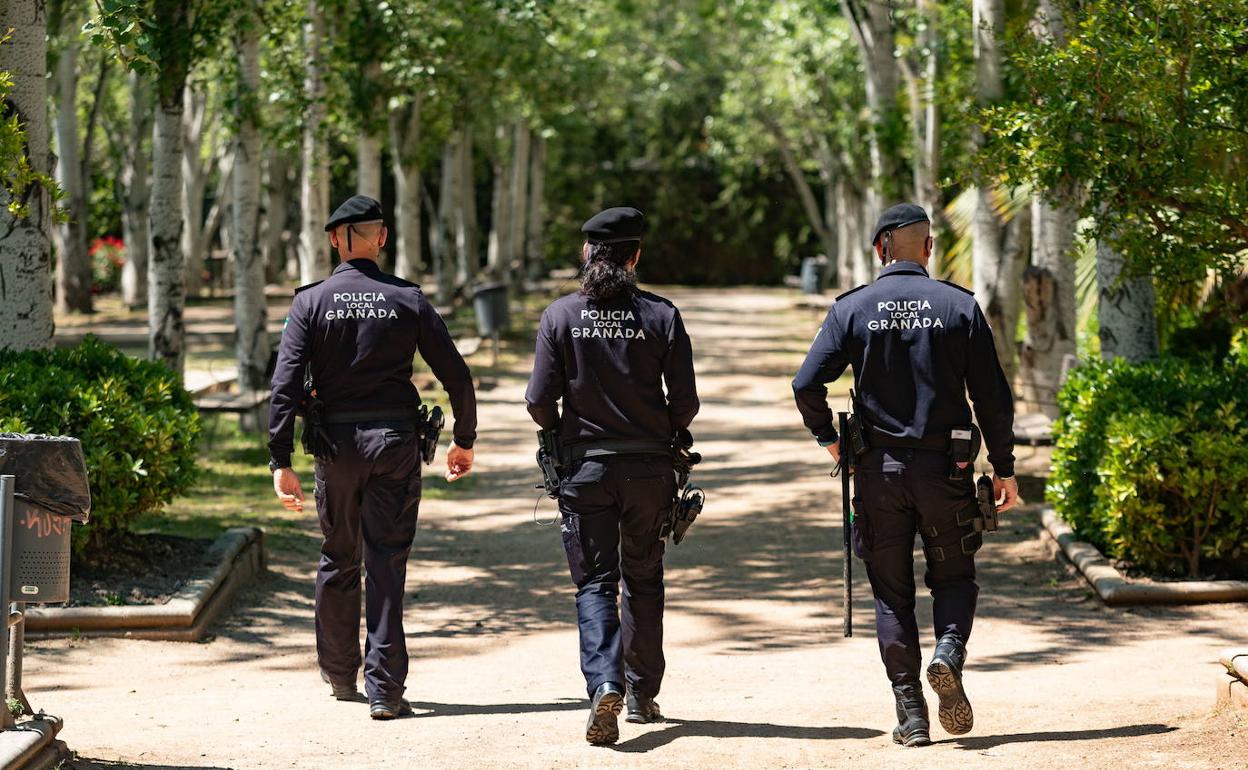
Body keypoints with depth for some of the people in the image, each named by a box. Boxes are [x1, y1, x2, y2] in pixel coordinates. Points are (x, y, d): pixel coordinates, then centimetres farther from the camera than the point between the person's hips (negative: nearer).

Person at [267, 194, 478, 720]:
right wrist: (464, 440, 16)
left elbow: (285, 385, -8)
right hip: (396, 442, -1)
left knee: (337, 559, 17)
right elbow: (456, 376, 2)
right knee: (387, 564, 0)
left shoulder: (311, 302, -1)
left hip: (336, 443, 1)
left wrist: (281, 462, -8)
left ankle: (339, 674, 29)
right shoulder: (408, 300, 0)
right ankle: (384, 689, -4)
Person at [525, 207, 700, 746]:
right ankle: (642, 695, 24)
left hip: (585, 464, -1)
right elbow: (685, 402, -5)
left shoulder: (561, 315, -5)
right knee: (644, 579, 16)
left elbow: (539, 401, -7)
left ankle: (605, 684, -20)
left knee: (594, 580, 3)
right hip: (649, 467, 1)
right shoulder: (661, 316, -5)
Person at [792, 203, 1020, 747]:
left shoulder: (852, 309, -1)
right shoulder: (960, 307, 0)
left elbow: (807, 385, -7)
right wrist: (1004, 467, 8)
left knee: (891, 592, 8)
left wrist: (828, 438, 11)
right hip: (945, 466, 0)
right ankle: (949, 653, -13)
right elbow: (993, 396, -1)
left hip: (878, 468, 0)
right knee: (954, 577, 16)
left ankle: (911, 715, 4)